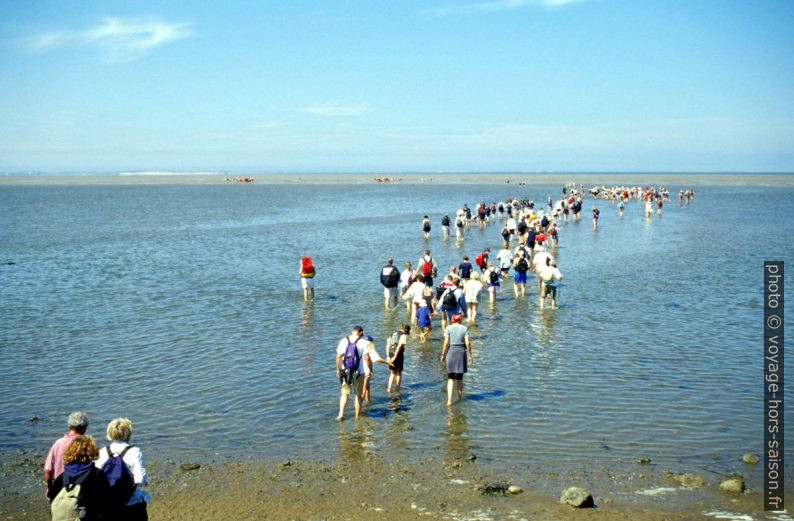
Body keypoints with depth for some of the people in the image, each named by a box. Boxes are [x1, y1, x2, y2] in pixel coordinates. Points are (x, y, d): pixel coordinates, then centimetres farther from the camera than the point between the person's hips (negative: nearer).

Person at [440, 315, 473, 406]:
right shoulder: (464, 328, 2)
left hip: (450, 352, -1)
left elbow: (446, 342, -9)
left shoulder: (448, 328, -1)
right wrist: (470, 355, 0)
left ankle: (449, 400, -10)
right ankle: (460, 398, 26)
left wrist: (443, 355, -3)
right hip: (461, 352, 1)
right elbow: (468, 343, -5)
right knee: (459, 378, 16)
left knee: (450, 378, 3)